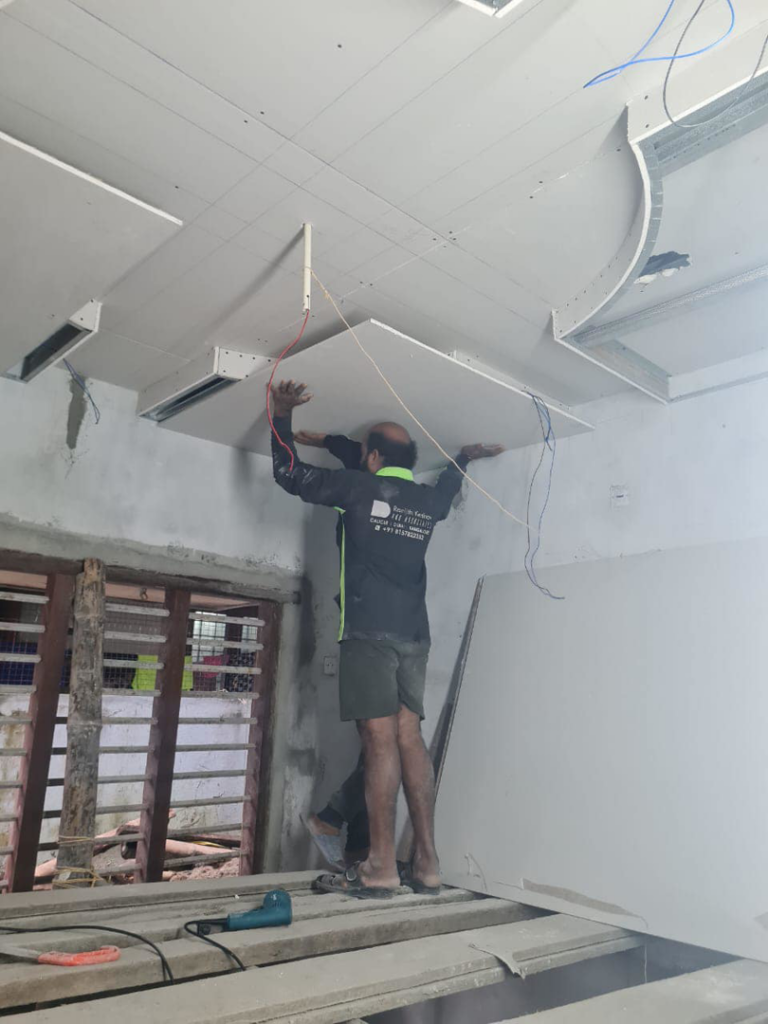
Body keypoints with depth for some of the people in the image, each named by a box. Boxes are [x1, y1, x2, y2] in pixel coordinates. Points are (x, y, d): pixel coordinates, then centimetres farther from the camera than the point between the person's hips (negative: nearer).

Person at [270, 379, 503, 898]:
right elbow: (447, 487, 40)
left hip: (370, 631, -6)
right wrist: (465, 457, 56)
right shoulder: (429, 500, 15)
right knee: (410, 739, 7)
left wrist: (284, 413, 12)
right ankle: (427, 864, 9)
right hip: (414, 635, 6)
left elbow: (290, 473, 4)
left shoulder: (360, 487, 0)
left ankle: (381, 868, -4)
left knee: (380, 740, -8)